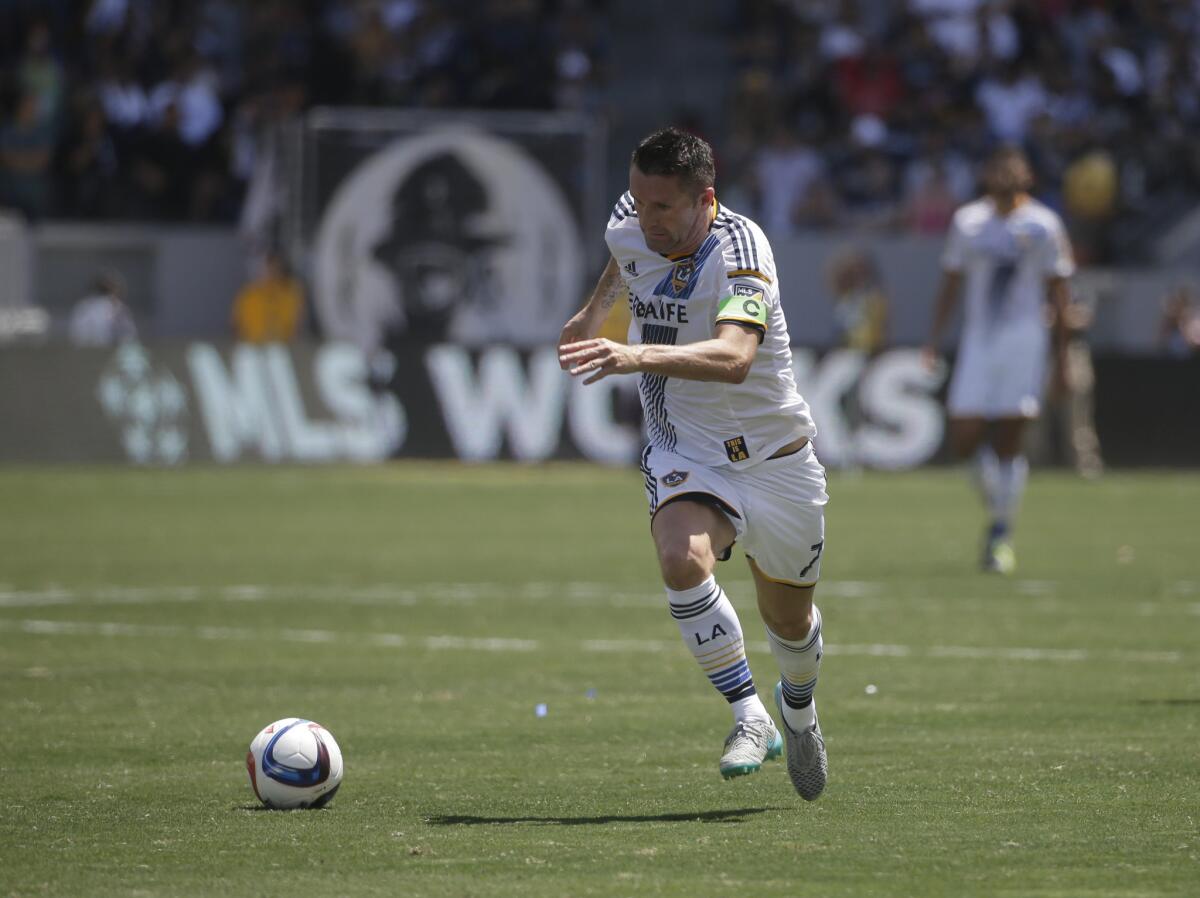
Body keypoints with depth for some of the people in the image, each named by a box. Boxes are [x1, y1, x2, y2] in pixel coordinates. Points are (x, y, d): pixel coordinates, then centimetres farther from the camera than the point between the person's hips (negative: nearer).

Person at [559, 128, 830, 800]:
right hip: (685, 454, 3)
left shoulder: (741, 250, -28)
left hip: (774, 459, -3)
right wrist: (596, 310, 24)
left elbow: (733, 358, -46)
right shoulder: (629, 228, -8)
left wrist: (638, 355, -58)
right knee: (682, 557, -30)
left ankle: (798, 708, 48)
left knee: (790, 620, 14)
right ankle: (752, 720, -21)